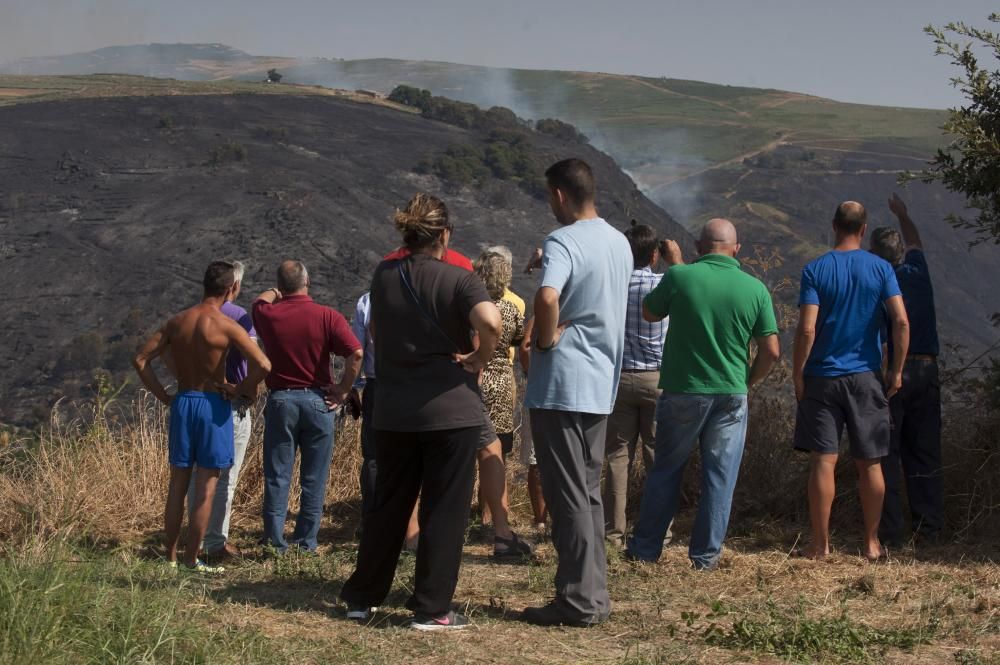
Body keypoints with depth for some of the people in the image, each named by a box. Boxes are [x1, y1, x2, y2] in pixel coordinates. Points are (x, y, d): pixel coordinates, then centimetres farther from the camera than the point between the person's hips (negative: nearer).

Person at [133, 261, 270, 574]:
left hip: (181, 403, 5)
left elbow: (141, 360, 4)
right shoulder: (226, 325, -12)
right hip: (213, 405, -5)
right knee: (206, 487, 3)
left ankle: (170, 557, 20)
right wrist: (241, 389, -6)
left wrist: (163, 395, 7)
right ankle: (191, 561, 5)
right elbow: (263, 365, -22)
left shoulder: (177, 322, 3)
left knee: (177, 484, 13)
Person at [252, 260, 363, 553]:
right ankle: (306, 543, 9)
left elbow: (262, 299, 24)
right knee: (314, 479, 7)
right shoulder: (327, 316, -7)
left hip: (280, 400, 1)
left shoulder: (268, 314, -1)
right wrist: (342, 390, -6)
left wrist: (276, 293, 41)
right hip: (317, 401, -1)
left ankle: (275, 543, 6)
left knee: (277, 477, 6)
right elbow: (356, 353, -16)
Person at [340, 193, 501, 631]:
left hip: (394, 410, 5)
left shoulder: (384, 276, 5)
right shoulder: (458, 280, -10)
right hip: (451, 410, -5)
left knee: (388, 505, 15)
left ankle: (362, 598, 22)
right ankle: (431, 609, 5)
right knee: (444, 510, 2)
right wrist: (480, 359, -12)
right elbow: (490, 321, -28)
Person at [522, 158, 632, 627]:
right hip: (602, 384, 8)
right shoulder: (620, 244, 12)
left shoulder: (563, 242, -16)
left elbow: (547, 297, -34)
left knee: (568, 496, -3)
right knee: (588, 492, 15)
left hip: (560, 386, -8)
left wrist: (545, 339, -17)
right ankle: (595, 594, 19)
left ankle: (578, 602, 1)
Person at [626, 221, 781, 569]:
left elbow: (649, 313, 10)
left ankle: (645, 548, 19)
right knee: (719, 477, 8)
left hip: (682, 391, 0)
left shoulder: (679, 277, -9)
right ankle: (706, 556, 11)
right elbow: (771, 351, -3)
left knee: (666, 471, 13)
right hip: (731, 395, 0)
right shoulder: (755, 289, -4)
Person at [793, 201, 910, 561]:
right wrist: (896, 371, 2)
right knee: (870, 464, 9)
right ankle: (872, 543, 15)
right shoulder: (880, 268, -1)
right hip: (866, 378, 1)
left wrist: (798, 374, -2)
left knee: (823, 461, 2)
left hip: (822, 378, -1)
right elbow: (901, 322, -7)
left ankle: (820, 544, 5)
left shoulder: (815, 270, -5)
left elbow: (806, 329, -12)